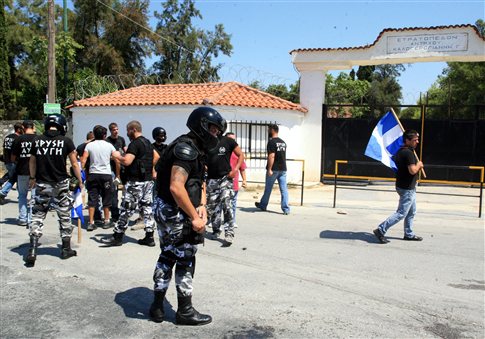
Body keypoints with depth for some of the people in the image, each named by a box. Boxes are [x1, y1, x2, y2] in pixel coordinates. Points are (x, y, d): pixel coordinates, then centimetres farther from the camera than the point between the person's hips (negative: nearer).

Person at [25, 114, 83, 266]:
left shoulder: (37, 140, 1)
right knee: (65, 216, 12)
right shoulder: (66, 141, -7)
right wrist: (80, 181, 11)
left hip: (42, 184, 2)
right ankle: (66, 249, 22)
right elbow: (74, 164, -3)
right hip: (60, 184, -1)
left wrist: (33, 178, 32)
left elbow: (32, 162, 15)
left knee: (37, 216, 10)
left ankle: (32, 251, 4)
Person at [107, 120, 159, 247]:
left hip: (136, 182, -9)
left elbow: (127, 161, -24)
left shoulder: (135, 143, -14)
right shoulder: (147, 142, 15)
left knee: (126, 209, 0)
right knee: (147, 207, 9)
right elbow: (156, 156, 27)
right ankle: (149, 237, 11)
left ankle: (118, 237, 9)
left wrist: (117, 156, -6)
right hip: (148, 180, 9)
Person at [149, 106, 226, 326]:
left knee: (167, 257, 18)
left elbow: (200, 181, 13)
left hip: (165, 210, 10)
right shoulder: (186, 148, -20)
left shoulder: (196, 149, 13)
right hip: (176, 213, -10)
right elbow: (176, 187, -29)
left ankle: (157, 306, 30)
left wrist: (201, 205, -4)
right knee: (185, 261, 4)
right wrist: (194, 217, -24)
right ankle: (185, 311, 19)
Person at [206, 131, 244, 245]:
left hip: (225, 177, -3)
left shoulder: (228, 141, -2)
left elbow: (241, 155, 4)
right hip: (211, 179, 4)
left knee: (226, 204, -15)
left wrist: (235, 170, -9)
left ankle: (229, 233, -10)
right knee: (212, 206, 8)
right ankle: (216, 230, 26)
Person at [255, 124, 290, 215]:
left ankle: (263, 205, 25)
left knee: (268, 189, 10)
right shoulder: (283, 142, 12)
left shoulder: (272, 142, -12)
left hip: (274, 169, -6)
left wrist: (269, 169, -19)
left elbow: (271, 156, -19)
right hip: (283, 169, 6)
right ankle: (286, 209, -1)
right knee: (284, 189, 2)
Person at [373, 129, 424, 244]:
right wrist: (418, 165, -9)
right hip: (407, 188, -11)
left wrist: (417, 167, 14)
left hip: (409, 187, 11)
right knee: (401, 213, -6)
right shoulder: (408, 153, -21)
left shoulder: (400, 151, 10)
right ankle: (381, 230, -4)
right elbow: (413, 171, -27)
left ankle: (409, 234, 30)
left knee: (411, 213, 20)